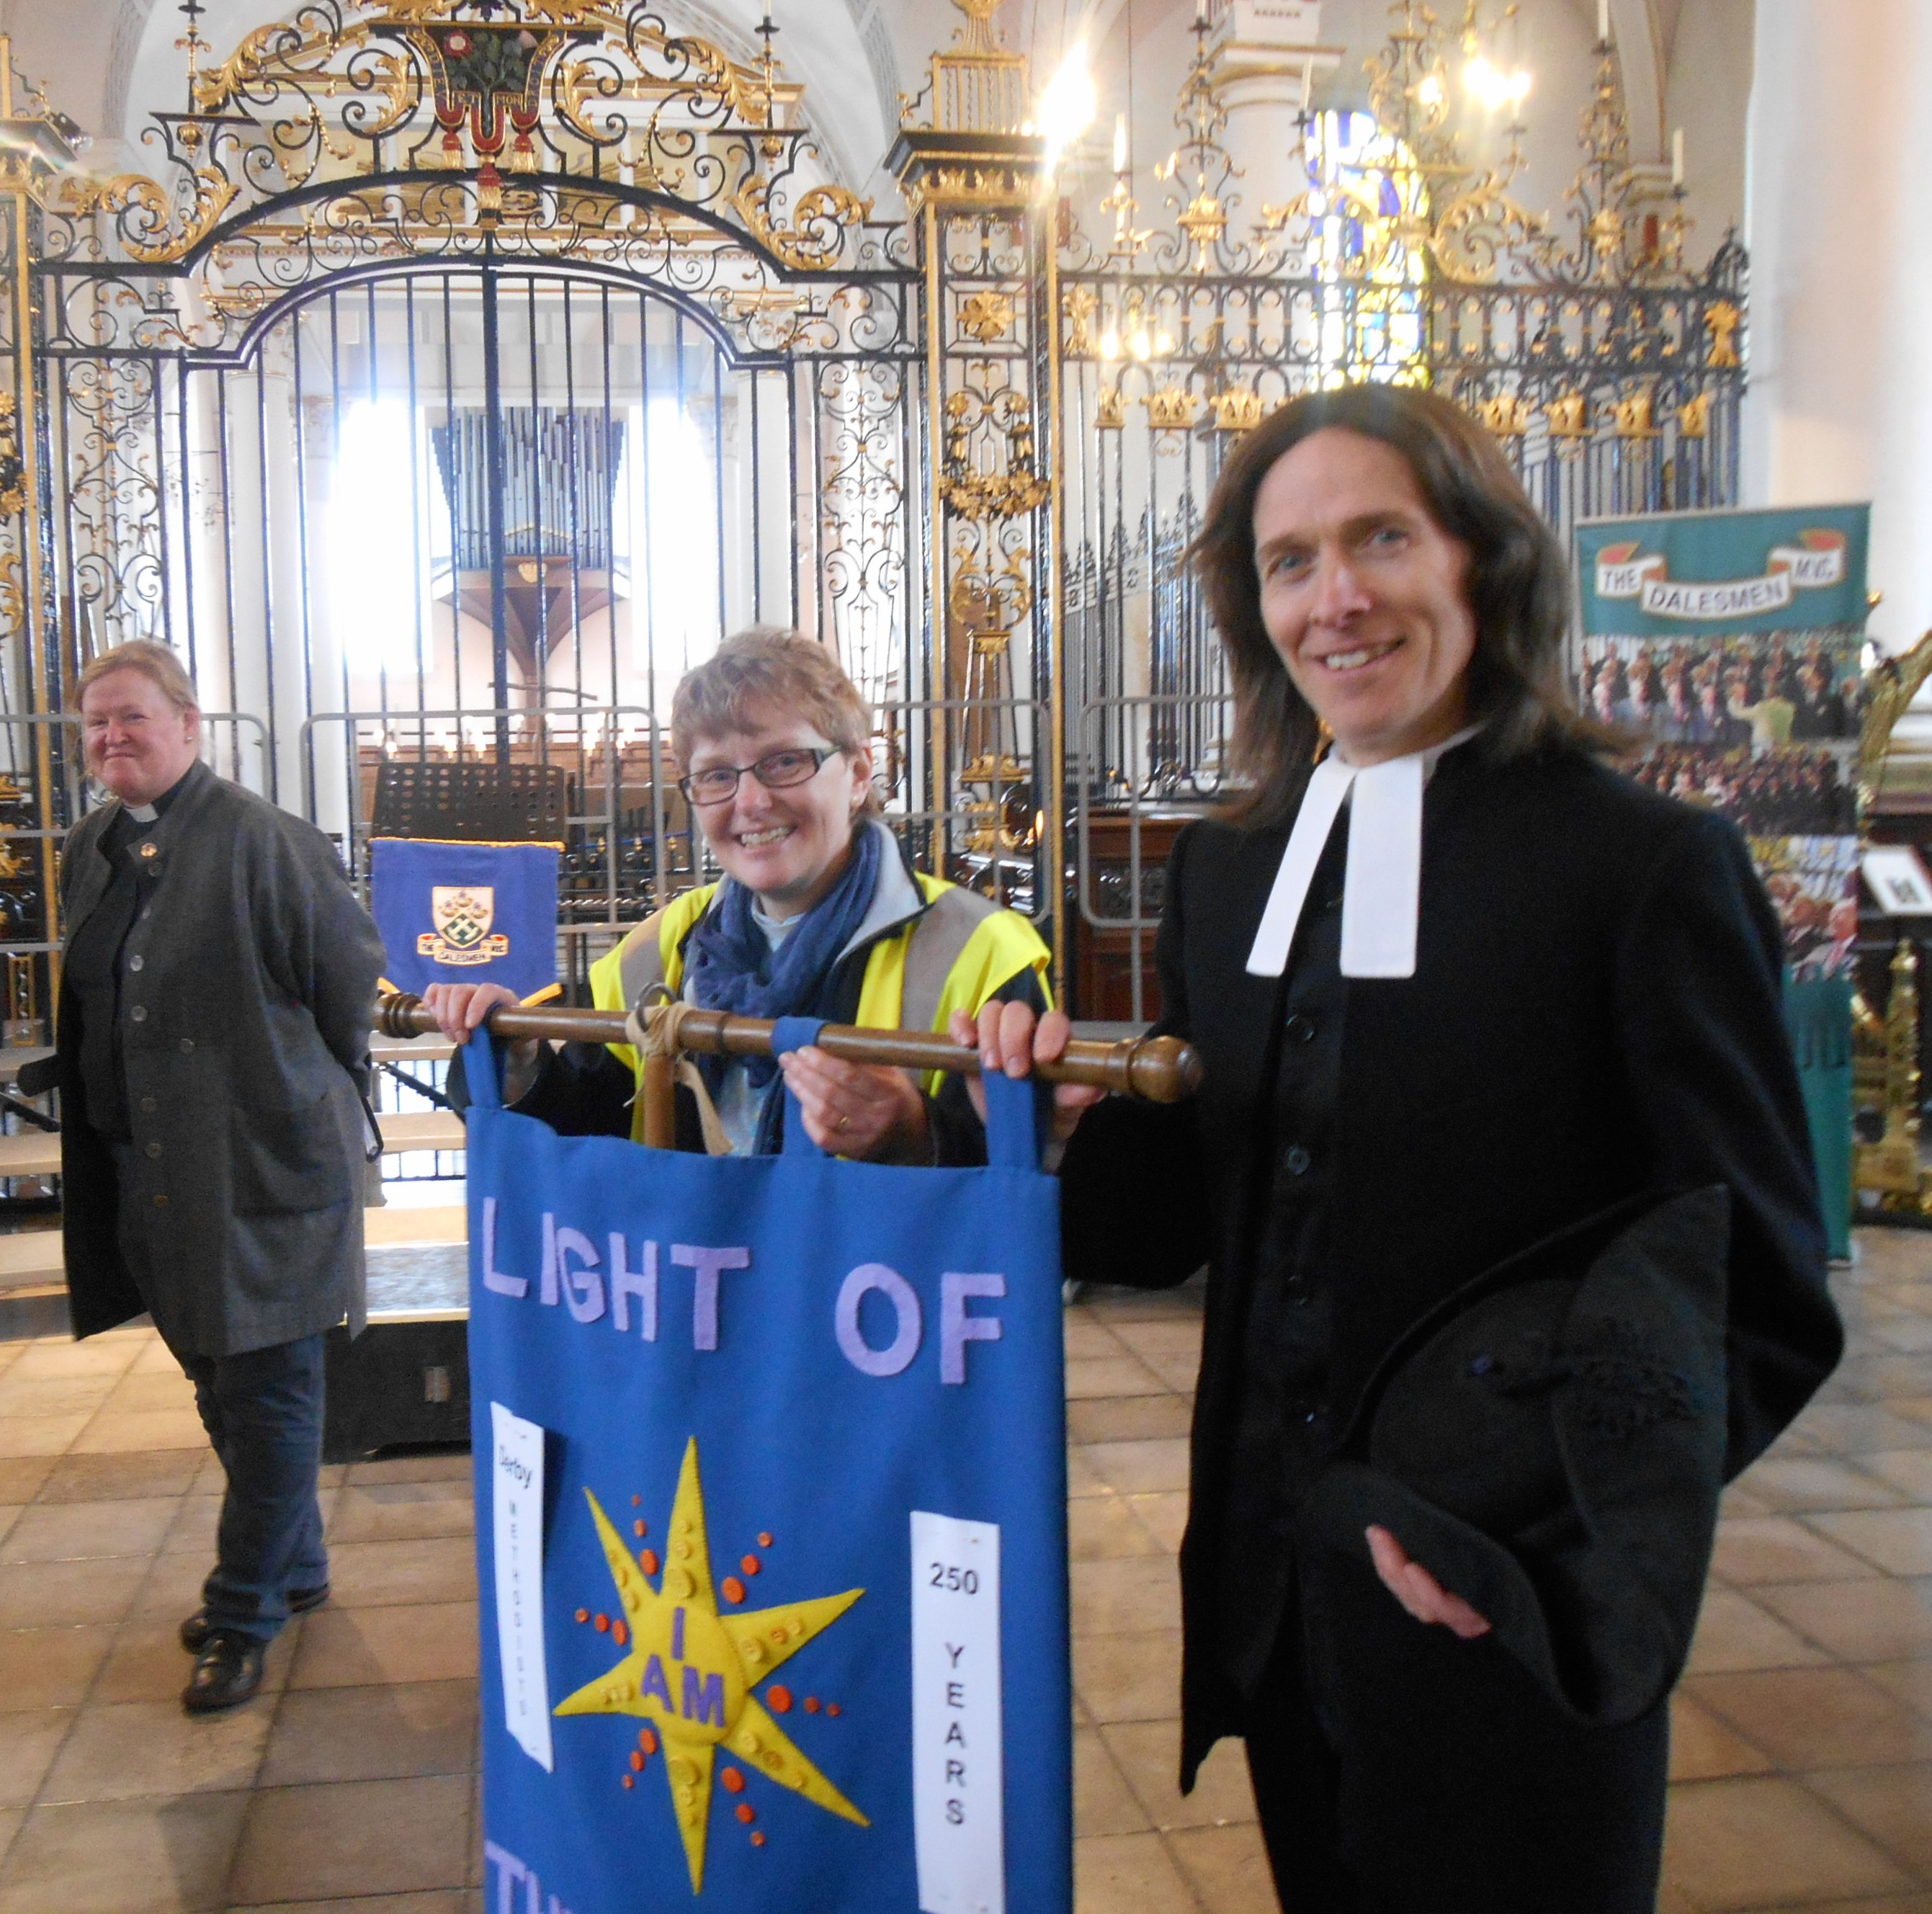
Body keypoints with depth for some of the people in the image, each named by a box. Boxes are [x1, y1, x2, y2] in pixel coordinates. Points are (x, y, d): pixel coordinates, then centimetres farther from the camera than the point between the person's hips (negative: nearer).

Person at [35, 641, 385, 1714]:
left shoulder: (260, 840, -15)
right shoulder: (92, 850, 9)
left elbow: (353, 974, -9)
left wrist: (315, 1092, 1)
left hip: (261, 1164, -8)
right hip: (148, 1170, 8)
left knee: (266, 1391, 3)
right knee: (218, 1386, 19)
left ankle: (245, 1611, 18)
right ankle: (293, 1567, 37)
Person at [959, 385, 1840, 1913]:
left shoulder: (1650, 866, -12)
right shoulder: (1223, 872, 4)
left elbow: (1760, 1304, -11)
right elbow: (1182, 1222, 6)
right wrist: (1076, 1123, -14)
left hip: (1515, 1627, -4)